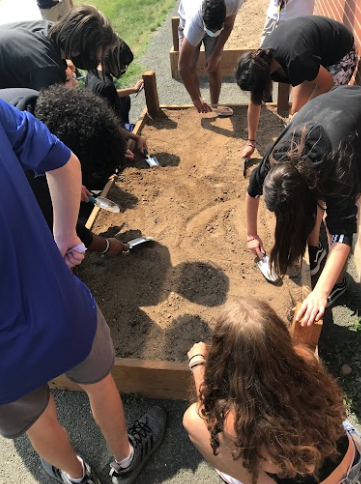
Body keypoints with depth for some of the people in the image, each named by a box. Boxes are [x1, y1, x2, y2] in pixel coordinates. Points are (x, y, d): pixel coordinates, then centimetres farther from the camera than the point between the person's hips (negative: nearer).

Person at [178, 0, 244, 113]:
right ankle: (199, 104, 15)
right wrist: (196, 99, -41)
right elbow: (183, 66, -42)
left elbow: (228, 25, -15)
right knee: (190, 67, -8)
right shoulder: (194, 22, -47)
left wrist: (216, 55, -20)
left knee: (214, 68, -8)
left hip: (217, 23, 2)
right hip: (188, 21, -1)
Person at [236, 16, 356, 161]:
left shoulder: (295, 60, -42)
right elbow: (254, 103, -7)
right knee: (296, 111, 3)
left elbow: (327, 83, -23)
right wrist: (251, 142, 1)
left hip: (341, 53, -6)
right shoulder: (261, 59, -20)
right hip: (317, 51, 6)